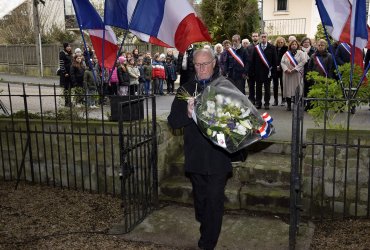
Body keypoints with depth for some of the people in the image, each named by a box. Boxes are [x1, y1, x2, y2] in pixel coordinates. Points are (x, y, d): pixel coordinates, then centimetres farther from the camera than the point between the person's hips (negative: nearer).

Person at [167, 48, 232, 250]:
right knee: (200, 201, 20)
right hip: (195, 157, 4)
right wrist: (188, 114, -18)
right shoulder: (186, 89, 6)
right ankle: (205, 233, 43)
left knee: (214, 202, -1)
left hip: (218, 156, -3)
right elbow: (173, 120, 2)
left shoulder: (225, 85, -2)